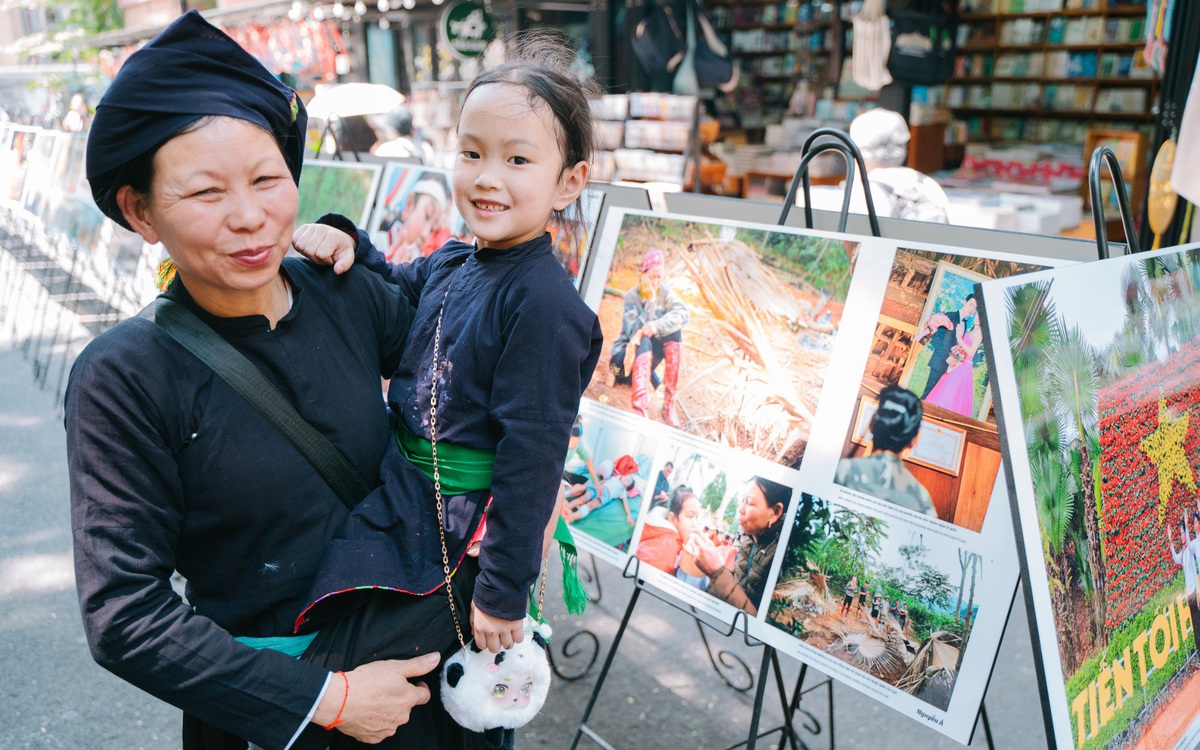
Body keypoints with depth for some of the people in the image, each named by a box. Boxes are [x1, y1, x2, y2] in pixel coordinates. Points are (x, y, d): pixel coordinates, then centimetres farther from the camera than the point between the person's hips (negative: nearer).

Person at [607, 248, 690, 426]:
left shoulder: (665, 292, -4)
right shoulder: (632, 296, -13)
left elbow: (683, 314, -22)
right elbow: (634, 331, -25)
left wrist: (657, 326, -38)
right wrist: (651, 301, -28)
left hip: (647, 359, 4)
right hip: (624, 358, -4)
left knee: (674, 330, -20)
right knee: (644, 342, -35)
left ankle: (668, 406, -23)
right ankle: (640, 410, -51)